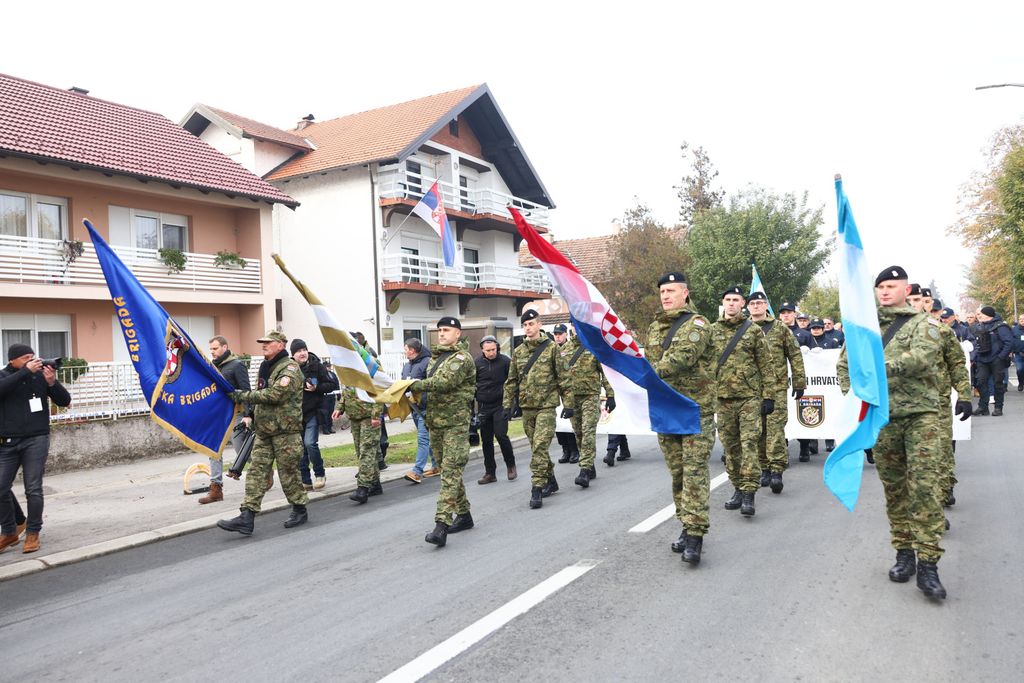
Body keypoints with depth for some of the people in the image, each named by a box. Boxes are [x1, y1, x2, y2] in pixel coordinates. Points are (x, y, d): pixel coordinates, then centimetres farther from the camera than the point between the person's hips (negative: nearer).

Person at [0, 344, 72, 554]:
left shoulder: (41, 375, 2)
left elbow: (64, 401, 1)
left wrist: (52, 382, -15)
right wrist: (26, 371, -26)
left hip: (36, 440, -1)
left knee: (33, 490, 0)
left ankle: (33, 533, 12)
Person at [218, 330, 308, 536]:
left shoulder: (290, 368, -11)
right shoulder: (265, 367, 17)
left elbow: (275, 395, -23)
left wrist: (242, 396, -18)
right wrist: (251, 415, 16)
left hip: (285, 430, -8)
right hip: (264, 430, 8)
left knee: (288, 472, 0)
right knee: (256, 471, 1)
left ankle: (300, 510, 18)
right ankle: (247, 517, -2)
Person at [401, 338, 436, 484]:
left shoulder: (428, 362, -13)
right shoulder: (407, 365, 15)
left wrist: (421, 399, -24)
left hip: (425, 407, -9)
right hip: (414, 407, 9)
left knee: (423, 438, -11)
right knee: (428, 437, 16)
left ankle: (417, 471, -14)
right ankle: (436, 465, 27)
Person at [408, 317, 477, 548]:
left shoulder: (462, 358, -9)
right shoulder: (435, 357, 18)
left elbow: (445, 382, -22)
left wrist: (414, 385, -17)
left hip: (455, 423, -9)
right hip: (435, 422, 9)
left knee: (450, 472, -13)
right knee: (448, 470, 14)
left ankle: (441, 525, -20)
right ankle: (463, 515, 25)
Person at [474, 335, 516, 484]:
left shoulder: (505, 361, -6)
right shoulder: (477, 363, 1)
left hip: (501, 405, -3)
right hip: (483, 407, 3)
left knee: (501, 435, -12)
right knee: (486, 440, 7)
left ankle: (510, 465, 11)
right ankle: (490, 473, 17)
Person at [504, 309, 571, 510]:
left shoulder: (551, 348, -3)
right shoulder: (518, 351, 9)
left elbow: (563, 378, -2)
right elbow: (511, 381, 13)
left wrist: (568, 404, -4)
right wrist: (508, 404, 8)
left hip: (546, 406, -5)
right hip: (527, 407, 5)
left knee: (540, 447, -13)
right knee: (537, 447, 13)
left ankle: (537, 489, -9)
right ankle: (550, 481, 29)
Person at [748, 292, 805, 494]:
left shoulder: (780, 329, 5)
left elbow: (795, 356, 6)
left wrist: (799, 383, 2)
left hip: (776, 388, -3)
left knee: (775, 428, -10)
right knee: (758, 430, 7)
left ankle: (777, 470, -10)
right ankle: (764, 469, 18)